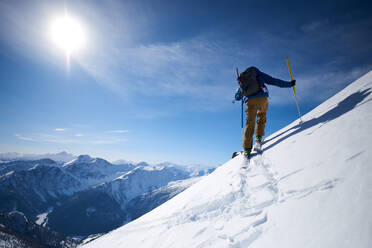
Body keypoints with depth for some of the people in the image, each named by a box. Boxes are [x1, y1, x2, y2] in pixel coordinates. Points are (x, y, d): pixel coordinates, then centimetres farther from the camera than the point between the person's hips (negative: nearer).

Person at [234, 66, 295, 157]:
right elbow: (274, 81, 20)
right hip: (262, 98, 0)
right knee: (261, 117, 23)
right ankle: (259, 138, 7)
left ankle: (247, 149, -2)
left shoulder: (242, 79, 28)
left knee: (250, 123, 4)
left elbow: (237, 97, 29)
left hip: (250, 101, 1)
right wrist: (289, 84, 28)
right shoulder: (259, 74, 25)